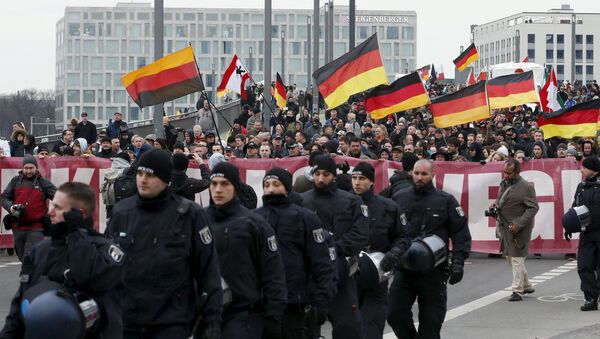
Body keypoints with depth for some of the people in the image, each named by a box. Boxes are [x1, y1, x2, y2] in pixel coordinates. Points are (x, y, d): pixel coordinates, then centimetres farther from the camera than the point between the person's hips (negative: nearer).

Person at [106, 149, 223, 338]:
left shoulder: (189, 215, -5)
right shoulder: (121, 212, 6)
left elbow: (208, 271, -3)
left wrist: (212, 318, -6)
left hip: (172, 323, -3)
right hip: (126, 322, 3)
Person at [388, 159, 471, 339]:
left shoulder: (446, 200, 0)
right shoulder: (399, 198, 6)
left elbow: (461, 233, 0)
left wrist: (458, 261, -9)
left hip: (434, 272, -2)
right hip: (403, 268, 2)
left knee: (430, 320, 2)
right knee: (395, 313, -3)